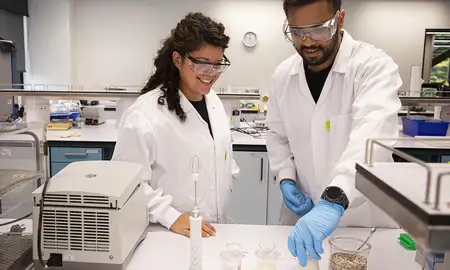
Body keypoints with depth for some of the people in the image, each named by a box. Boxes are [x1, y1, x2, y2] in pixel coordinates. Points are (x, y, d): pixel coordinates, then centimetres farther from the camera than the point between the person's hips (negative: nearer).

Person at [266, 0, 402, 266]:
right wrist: (286, 179, -7)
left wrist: (334, 200, -48)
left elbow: (372, 135, -35)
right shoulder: (283, 75, -3)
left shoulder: (374, 65, -18)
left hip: (366, 216, -3)